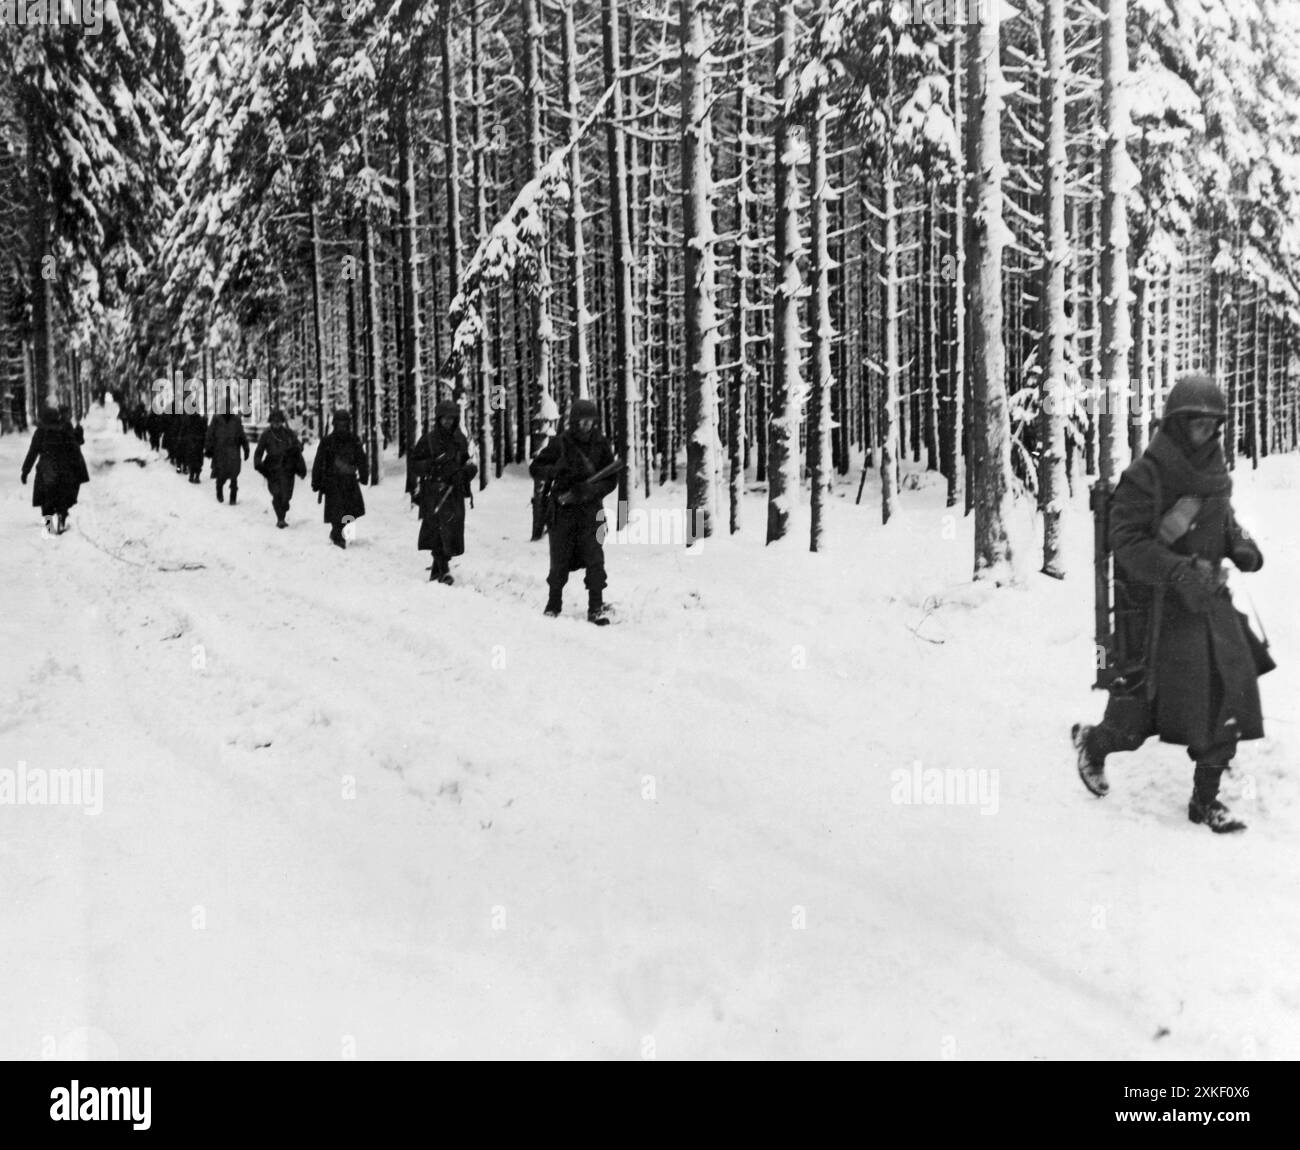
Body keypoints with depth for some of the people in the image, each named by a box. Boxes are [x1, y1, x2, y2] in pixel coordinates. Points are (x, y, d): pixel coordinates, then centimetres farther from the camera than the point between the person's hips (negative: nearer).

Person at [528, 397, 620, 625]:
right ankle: (554, 604, 24)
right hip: (562, 510, 0)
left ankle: (596, 607, -2)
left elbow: (611, 480, 2)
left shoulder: (601, 444, 0)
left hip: (590, 510, 0)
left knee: (595, 559, -10)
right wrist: (556, 470, -20)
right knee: (559, 561, 6)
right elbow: (535, 468, 1)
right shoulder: (560, 443, -3)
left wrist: (590, 490, -16)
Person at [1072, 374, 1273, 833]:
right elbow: (1127, 541, -18)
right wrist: (1178, 571, -29)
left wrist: (1240, 545, 3)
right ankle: (1094, 740, 29)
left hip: (1212, 602, 7)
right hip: (1161, 606, -7)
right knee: (1149, 703, -3)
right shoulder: (1145, 476, -14)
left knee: (1230, 693, 1)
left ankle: (1206, 798, 12)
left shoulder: (1215, 473, 10)